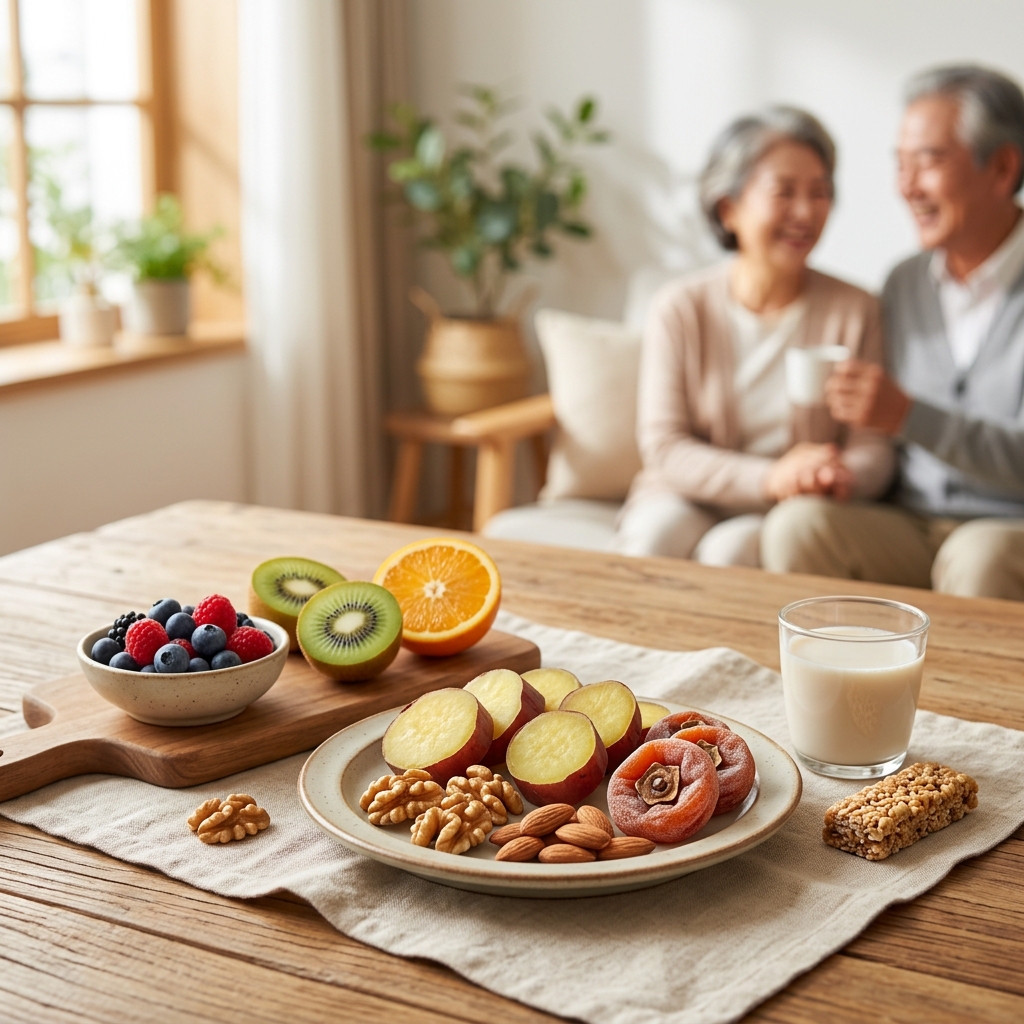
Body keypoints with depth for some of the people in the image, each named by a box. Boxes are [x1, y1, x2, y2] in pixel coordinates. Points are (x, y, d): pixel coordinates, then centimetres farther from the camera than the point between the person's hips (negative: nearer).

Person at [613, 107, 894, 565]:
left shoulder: (855, 311, -1)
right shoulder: (682, 307, -2)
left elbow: (873, 446, -1)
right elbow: (663, 446, -7)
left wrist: (841, 477, -27)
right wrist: (769, 479, -23)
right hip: (685, 497, 1)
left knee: (729, 550, -32)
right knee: (653, 537, -32)